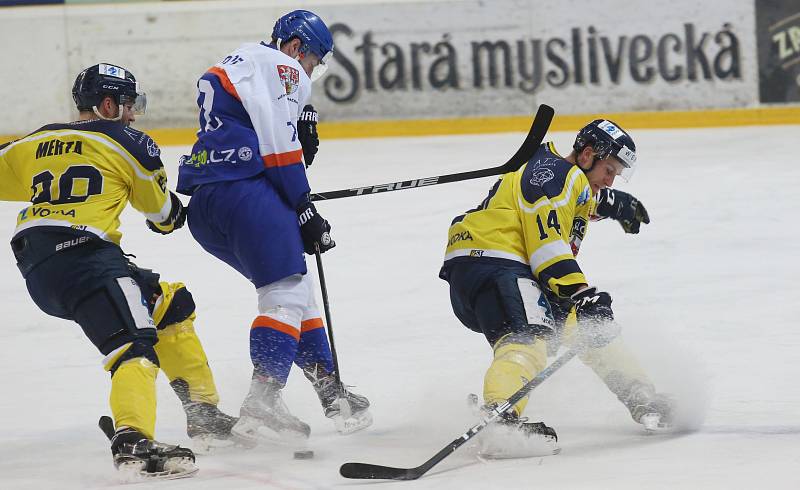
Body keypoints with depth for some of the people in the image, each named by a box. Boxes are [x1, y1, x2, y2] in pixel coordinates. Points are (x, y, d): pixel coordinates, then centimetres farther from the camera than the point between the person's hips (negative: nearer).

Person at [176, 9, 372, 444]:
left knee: (296, 288, 20)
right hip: (244, 191, -10)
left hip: (202, 206, 10)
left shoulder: (233, 66, 32)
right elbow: (278, 145, -9)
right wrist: (305, 211, -5)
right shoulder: (279, 67, 1)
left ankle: (329, 391, 25)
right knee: (286, 293, -12)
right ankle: (261, 402, -25)